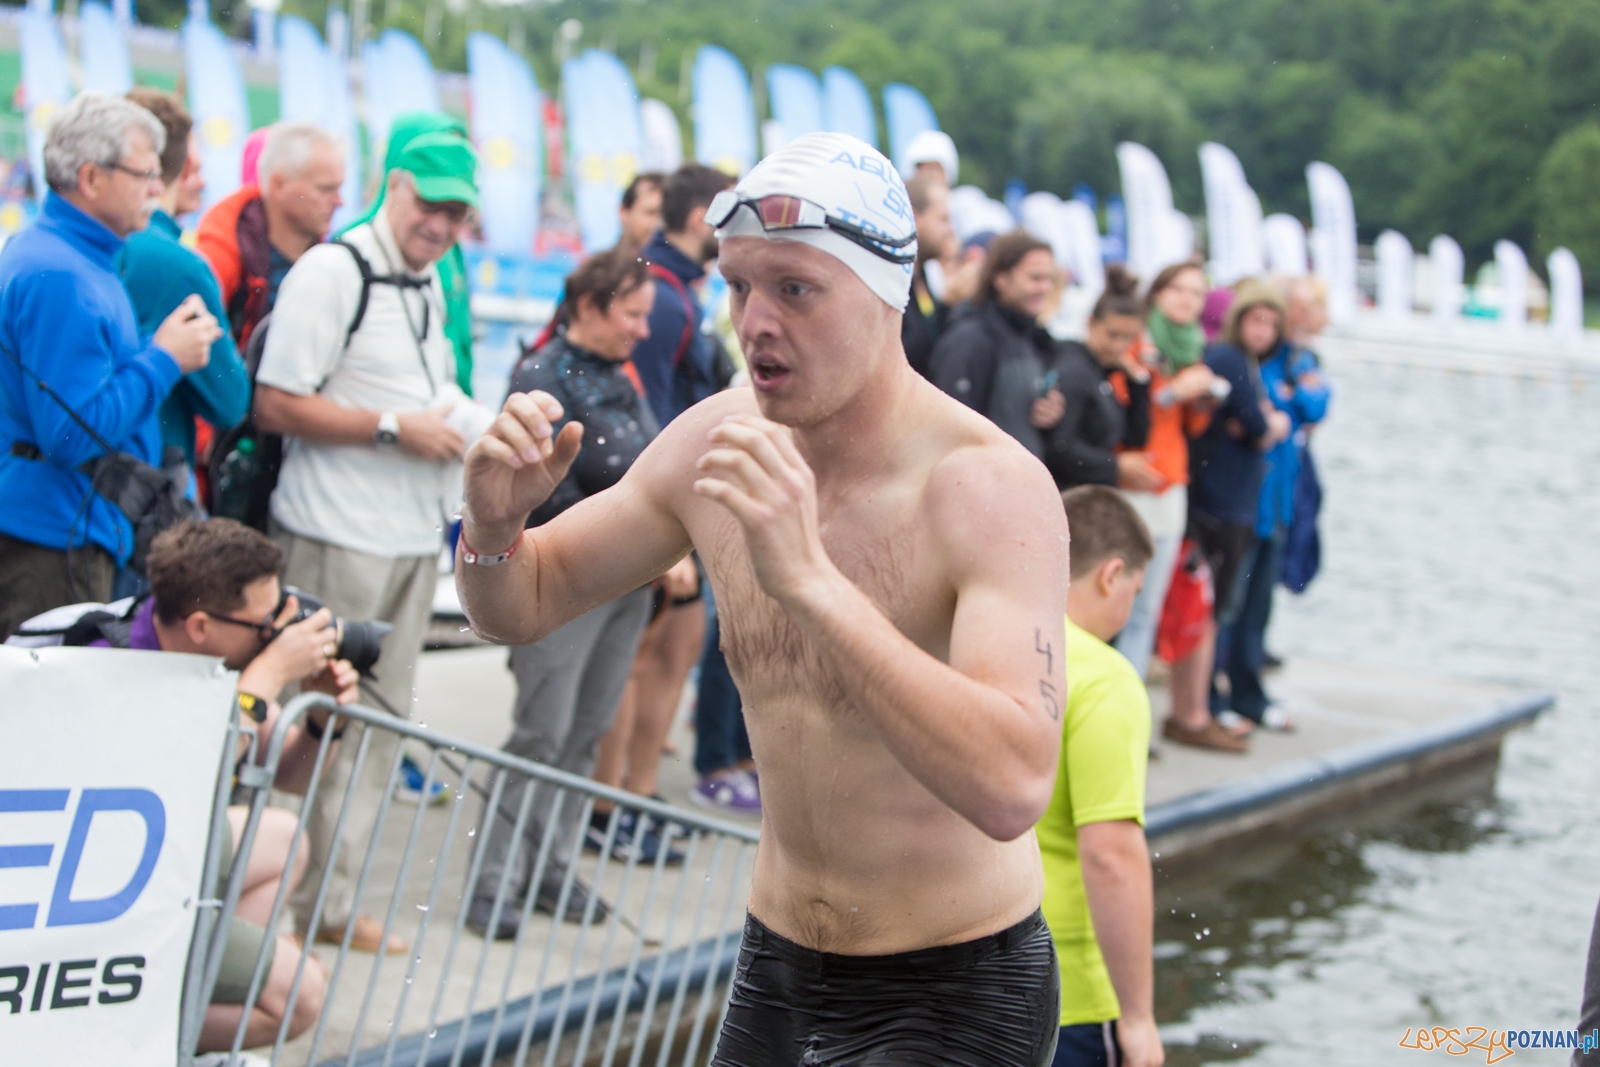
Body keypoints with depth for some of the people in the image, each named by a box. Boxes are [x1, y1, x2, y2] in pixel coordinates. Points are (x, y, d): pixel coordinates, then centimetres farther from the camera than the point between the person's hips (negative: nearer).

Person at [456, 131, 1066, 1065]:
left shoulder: (993, 487, -23)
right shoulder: (721, 441, -4)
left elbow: (1012, 788, -38)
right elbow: (523, 607, 9)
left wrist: (811, 581, -43)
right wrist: (494, 523, -15)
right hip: (775, 976, 6)